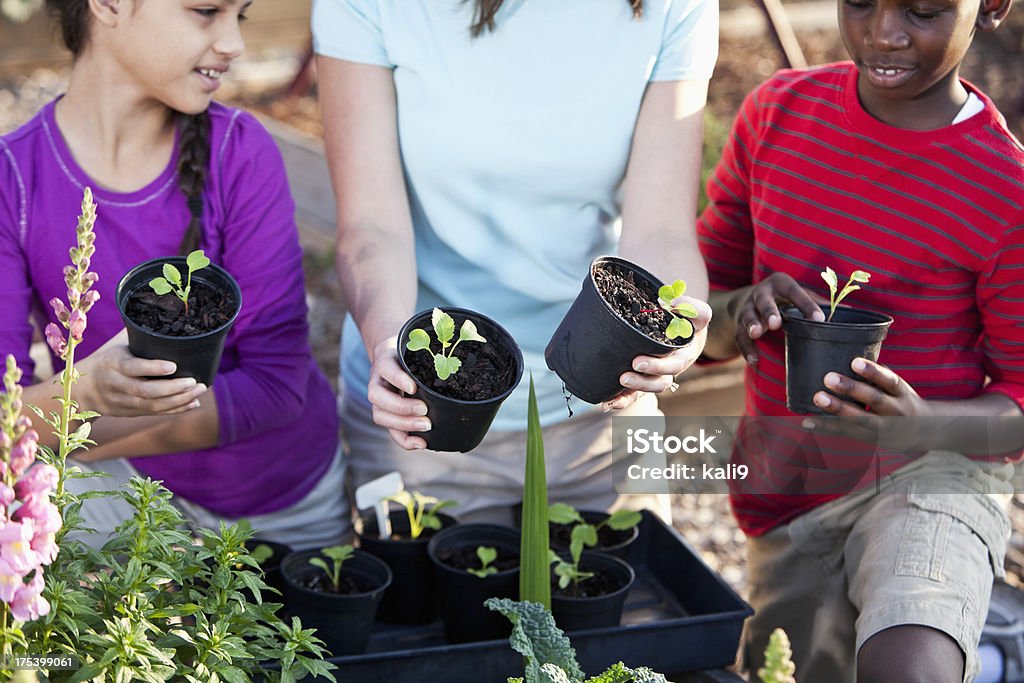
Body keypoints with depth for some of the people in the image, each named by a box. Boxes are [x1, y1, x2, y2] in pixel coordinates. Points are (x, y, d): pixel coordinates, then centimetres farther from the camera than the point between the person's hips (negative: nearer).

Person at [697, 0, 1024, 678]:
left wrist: (917, 425, -26)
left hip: (932, 474, -5)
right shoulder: (776, 112, -1)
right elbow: (706, 317, 7)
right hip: (786, 501, 5)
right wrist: (742, 314, -17)